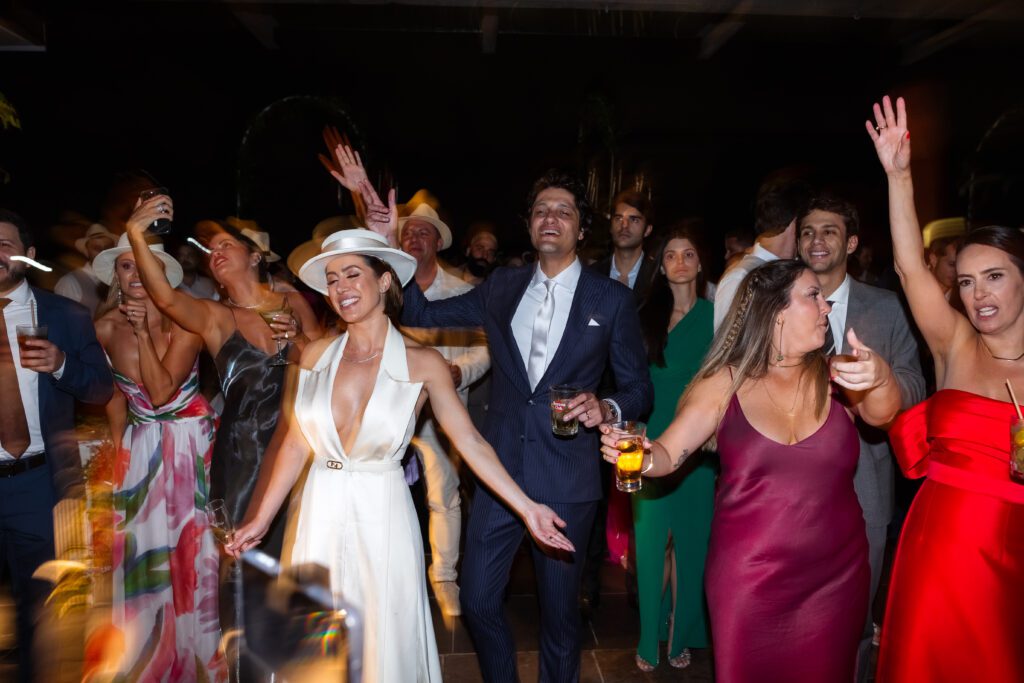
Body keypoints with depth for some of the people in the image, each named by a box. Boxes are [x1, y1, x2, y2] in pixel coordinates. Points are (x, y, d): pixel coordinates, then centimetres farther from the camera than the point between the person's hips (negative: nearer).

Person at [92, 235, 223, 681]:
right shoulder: (105, 327, -3)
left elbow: (161, 392, -21)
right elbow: (114, 395, 9)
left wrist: (143, 333, -23)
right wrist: (119, 450, 7)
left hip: (191, 443, -3)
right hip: (140, 447, 3)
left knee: (193, 547, 8)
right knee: (143, 549, 9)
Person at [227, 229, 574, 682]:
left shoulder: (423, 364, -10)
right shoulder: (316, 355, -2)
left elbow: (471, 443, -10)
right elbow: (295, 443, 4)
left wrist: (527, 508, -15)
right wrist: (260, 519, 6)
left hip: (382, 517, -3)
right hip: (321, 515, 3)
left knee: (386, 645, 13)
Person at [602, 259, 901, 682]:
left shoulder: (835, 377, 0)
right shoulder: (725, 383, -5)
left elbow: (882, 414, -17)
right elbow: (669, 454, -6)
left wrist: (880, 378, -39)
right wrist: (641, 457, -28)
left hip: (834, 579, 2)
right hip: (746, 580, -2)